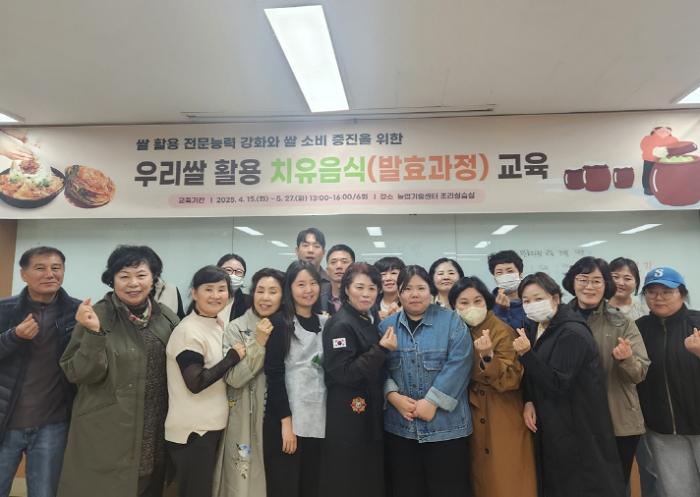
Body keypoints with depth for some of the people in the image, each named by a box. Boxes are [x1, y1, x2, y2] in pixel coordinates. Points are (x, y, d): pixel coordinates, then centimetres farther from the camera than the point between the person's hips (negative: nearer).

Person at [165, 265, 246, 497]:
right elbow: (196, 383, -24)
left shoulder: (219, 326, 7)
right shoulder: (188, 331, -18)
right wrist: (232, 357, -18)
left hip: (211, 425, 8)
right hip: (191, 430, -8)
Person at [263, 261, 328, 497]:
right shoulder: (280, 323, -5)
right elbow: (274, 374, -11)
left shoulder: (325, 323, 10)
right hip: (285, 420, -5)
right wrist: (286, 421, -15)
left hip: (317, 420, 5)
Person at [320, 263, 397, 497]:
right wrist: (381, 349, -23)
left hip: (371, 413, 8)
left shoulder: (370, 321, 9)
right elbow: (343, 374, -23)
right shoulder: (340, 325, -16)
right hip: (348, 418, -8)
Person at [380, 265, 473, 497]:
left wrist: (432, 401, -16)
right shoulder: (386, 326, 8)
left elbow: (458, 364, -11)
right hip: (399, 427, 3)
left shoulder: (451, 321, -2)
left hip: (445, 425, -2)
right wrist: (393, 396, -12)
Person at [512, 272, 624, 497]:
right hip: (549, 424, 8)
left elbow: (557, 384, -24)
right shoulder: (533, 327, 4)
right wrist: (528, 401, -5)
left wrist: (526, 354, -32)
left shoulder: (573, 334, -20)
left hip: (579, 428, -8)